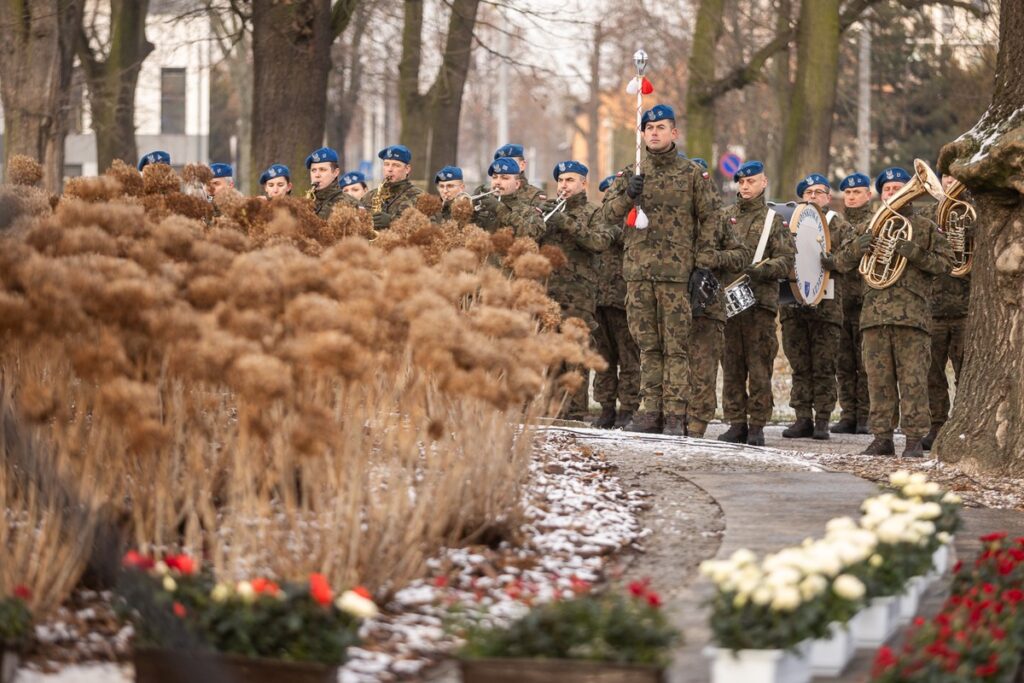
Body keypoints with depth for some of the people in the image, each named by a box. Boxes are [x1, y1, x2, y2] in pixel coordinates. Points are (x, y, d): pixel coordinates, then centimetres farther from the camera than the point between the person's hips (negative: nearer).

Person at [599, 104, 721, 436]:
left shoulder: (691, 173, 3)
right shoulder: (633, 173, 12)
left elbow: (710, 218, 5)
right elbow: (608, 213, 7)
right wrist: (627, 195, -13)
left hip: (676, 271, -4)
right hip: (638, 269, 4)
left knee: (676, 346, -4)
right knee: (648, 345, 8)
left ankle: (675, 414, -4)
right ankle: (651, 410, 12)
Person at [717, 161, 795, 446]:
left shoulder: (774, 220, 7)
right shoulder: (724, 216, 15)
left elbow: (786, 261, 0)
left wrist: (762, 270, -15)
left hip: (760, 301, -3)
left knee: (759, 366, -4)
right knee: (731, 366, 4)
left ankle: (757, 426, 0)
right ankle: (736, 423, 10)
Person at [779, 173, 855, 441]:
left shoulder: (840, 226, 8)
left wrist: (828, 261, -24)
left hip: (827, 305, -3)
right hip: (793, 305, 3)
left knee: (823, 366, -2)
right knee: (800, 366, 5)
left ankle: (822, 420, 2)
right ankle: (803, 418, 8)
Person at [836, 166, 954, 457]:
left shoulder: (925, 227, 10)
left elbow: (946, 263, 3)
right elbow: (845, 259, 17)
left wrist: (915, 254, -12)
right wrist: (858, 246, -5)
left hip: (912, 311, -4)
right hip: (875, 311, 4)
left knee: (912, 378, -7)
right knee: (878, 378, 3)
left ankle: (914, 439, -5)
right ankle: (882, 437, 7)